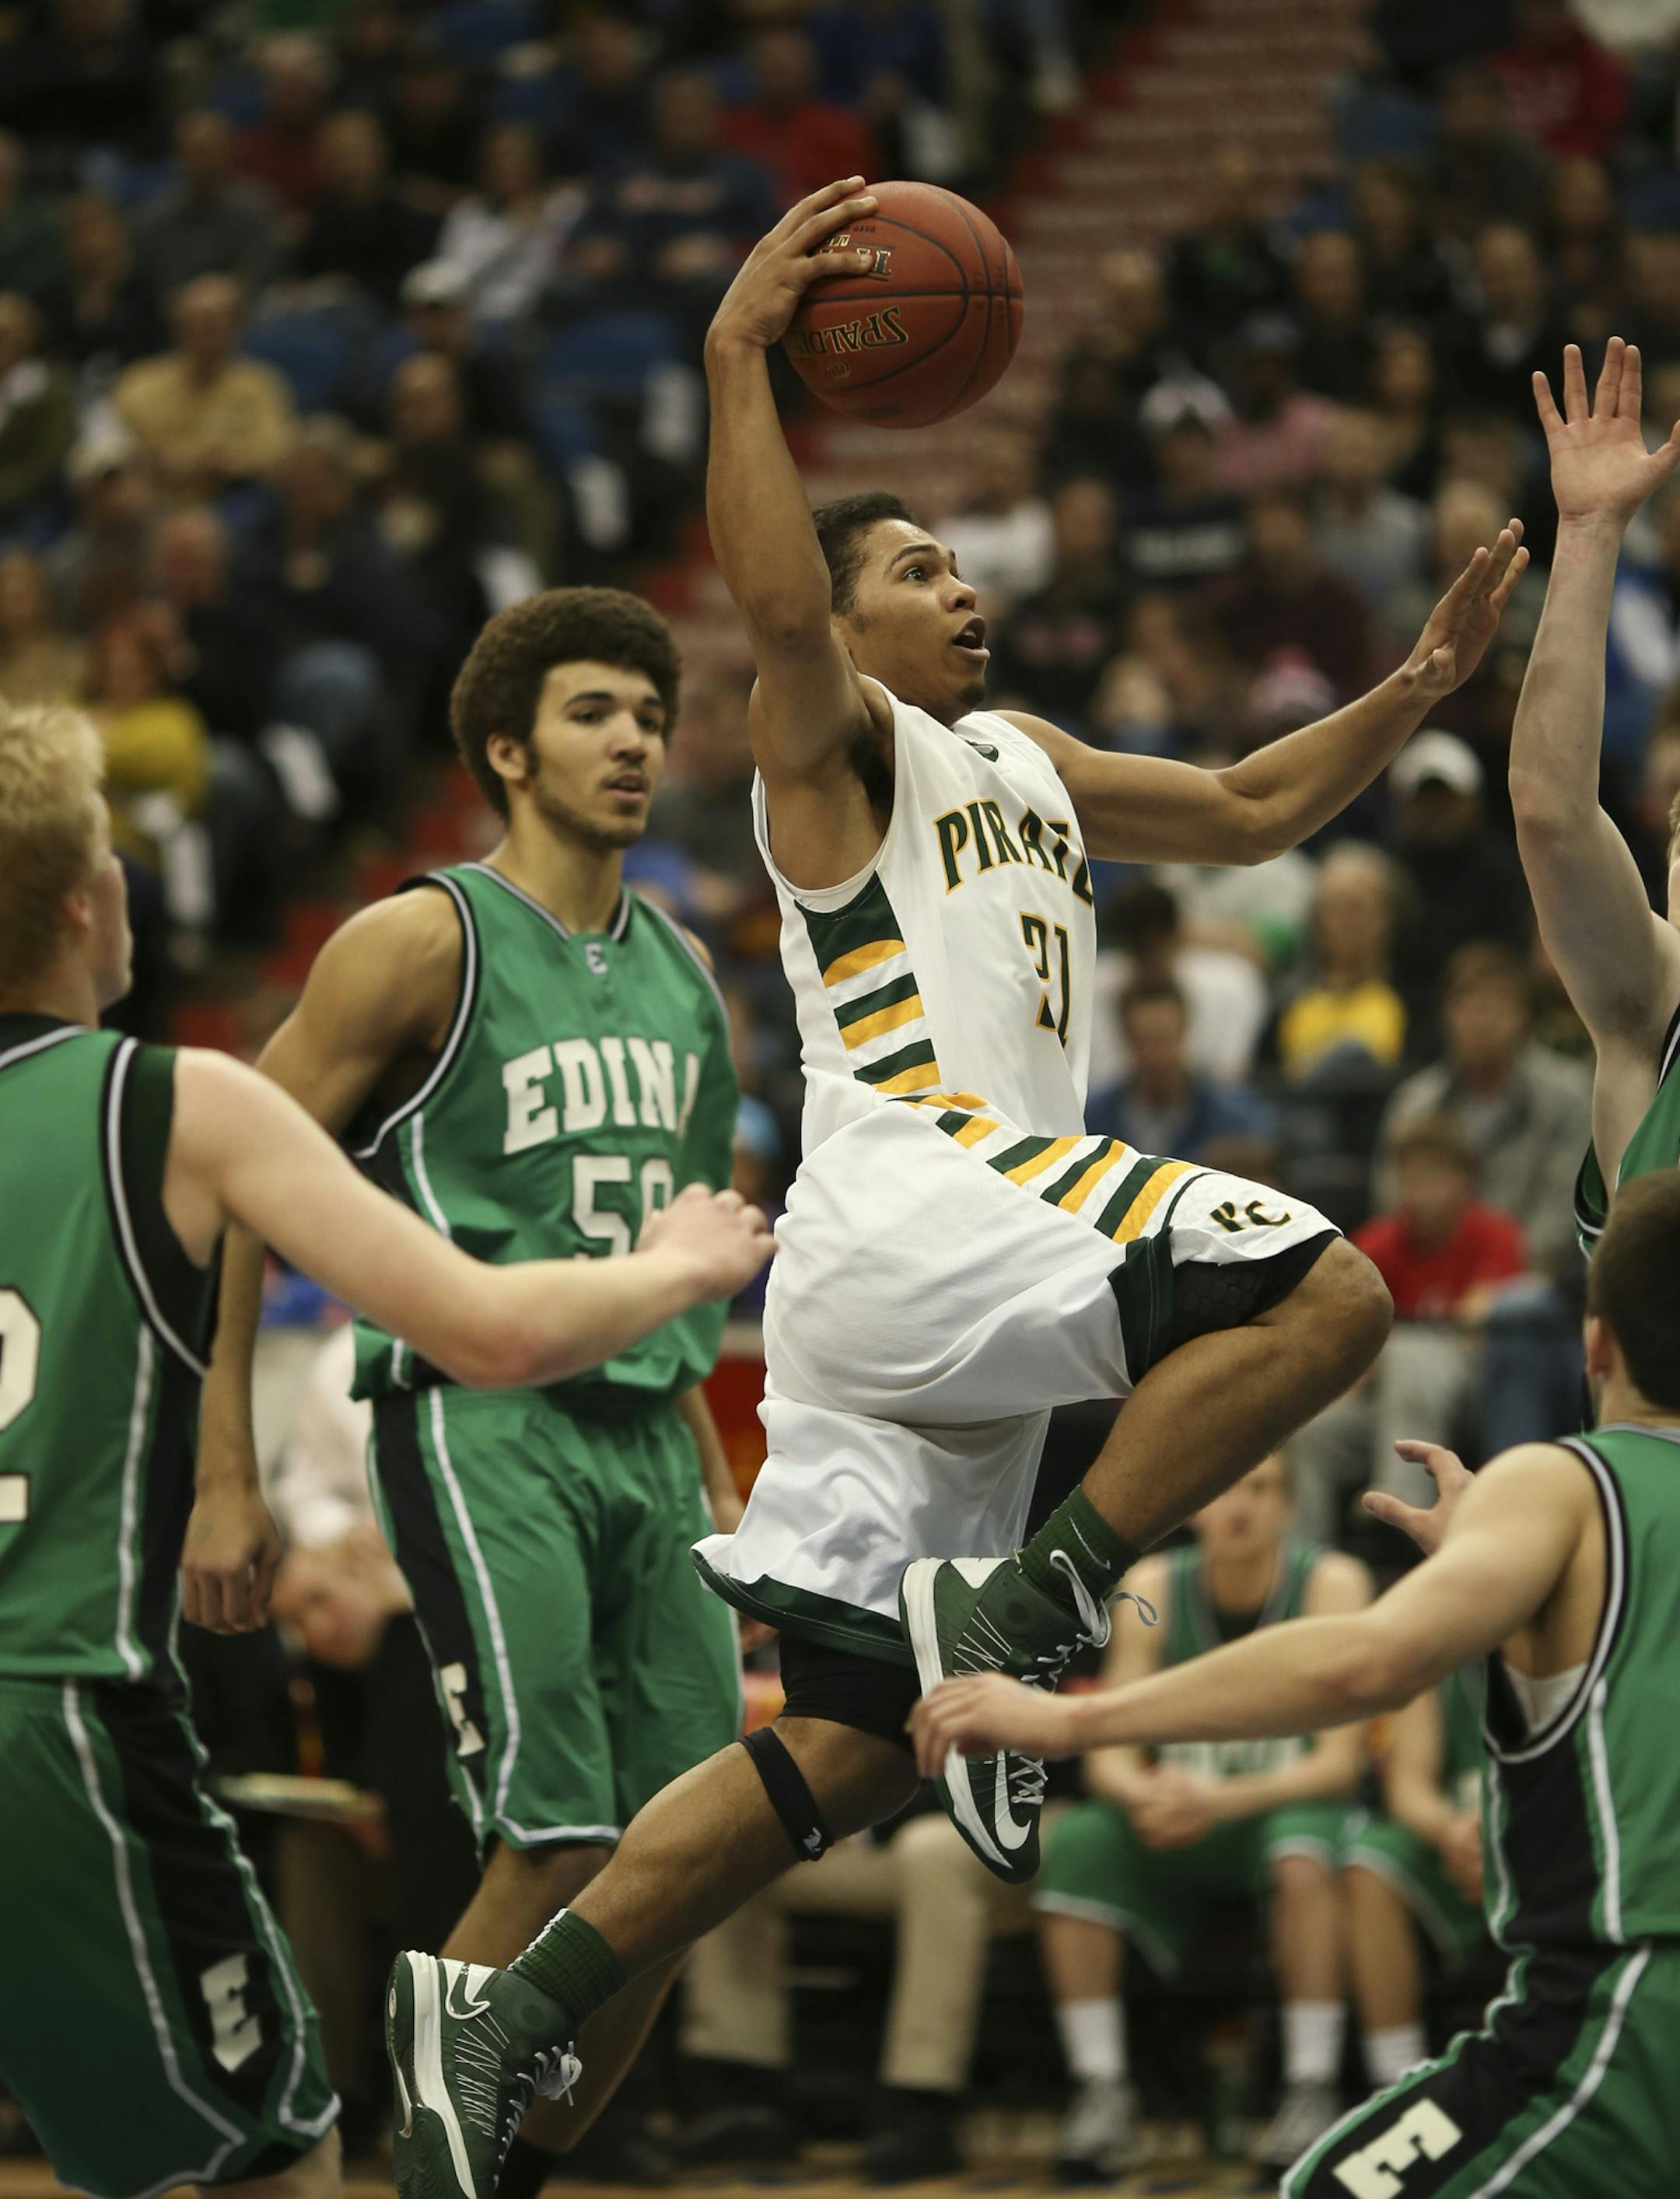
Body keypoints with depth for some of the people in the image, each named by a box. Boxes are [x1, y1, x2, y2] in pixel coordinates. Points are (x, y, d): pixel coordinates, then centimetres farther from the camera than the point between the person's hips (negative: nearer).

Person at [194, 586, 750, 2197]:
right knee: (559, 1848, -15)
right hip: (478, 1422, -7)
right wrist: (224, 1476, -11)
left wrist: (712, 1468, 21)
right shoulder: (424, 944, -5)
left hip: (643, 1438, 7)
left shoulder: (679, 972, 16)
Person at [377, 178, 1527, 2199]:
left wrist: (1414, 689, 22)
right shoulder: (833, 740, 4)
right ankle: (1029, 1609, -19)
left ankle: (504, 2014, 0)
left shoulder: (1018, 760, 29)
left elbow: (1250, 810, 35)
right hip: (915, 1204, -8)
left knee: (840, 1747, 2)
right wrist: (737, 362, -26)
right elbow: (774, 607, -20)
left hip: (950, 1320, 8)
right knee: (1322, 1295, -21)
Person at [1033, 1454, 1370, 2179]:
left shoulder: (1332, 1584, -14)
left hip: (1288, 1804, -3)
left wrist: (1219, 1800, -34)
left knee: (1302, 1852, -37)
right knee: (1075, 1844, -25)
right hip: (1173, 1826, 3)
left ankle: (1312, 2087, -28)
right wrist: (1147, 1795, -33)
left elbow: (1340, 1760, -19)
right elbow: (1108, 1758, -8)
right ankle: (1103, 2091, -19)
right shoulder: (1152, 1589, -6)